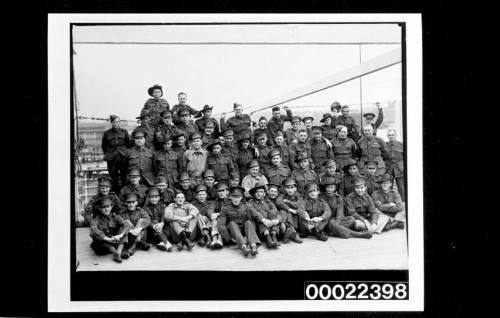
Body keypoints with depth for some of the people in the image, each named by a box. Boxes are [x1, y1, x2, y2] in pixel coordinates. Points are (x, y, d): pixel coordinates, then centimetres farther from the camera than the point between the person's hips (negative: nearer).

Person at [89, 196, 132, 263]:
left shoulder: (114, 217, 2)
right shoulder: (96, 220, -6)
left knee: (123, 230, -15)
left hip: (116, 242, 2)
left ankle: (118, 252, -32)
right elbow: (94, 231, -28)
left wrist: (120, 235, -33)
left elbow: (127, 225, -13)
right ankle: (115, 252, -33)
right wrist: (108, 239, -39)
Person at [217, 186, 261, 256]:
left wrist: (249, 236, -12)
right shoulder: (225, 208, 1)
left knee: (248, 222, -24)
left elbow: (251, 223, 5)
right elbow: (220, 225, -9)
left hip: (243, 232, 2)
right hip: (232, 232, -2)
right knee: (232, 223, -29)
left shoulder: (245, 207, 9)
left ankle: (254, 246, -48)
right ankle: (244, 247, -52)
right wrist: (230, 238, -18)